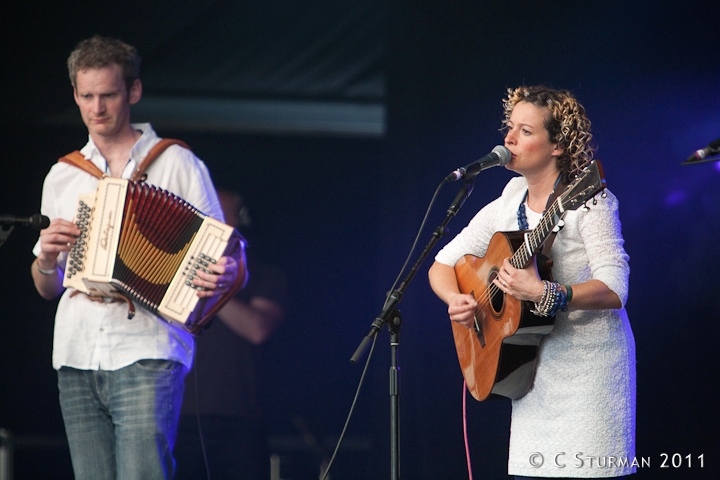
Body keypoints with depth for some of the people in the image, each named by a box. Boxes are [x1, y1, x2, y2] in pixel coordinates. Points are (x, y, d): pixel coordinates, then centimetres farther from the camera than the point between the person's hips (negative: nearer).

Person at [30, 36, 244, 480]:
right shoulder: (62, 177, 19)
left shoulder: (177, 164, 6)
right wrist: (46, 258, 2)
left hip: (147, 356, -4)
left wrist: (223, 277, -19)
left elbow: (224, 257, 4)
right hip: (76, 360, 5)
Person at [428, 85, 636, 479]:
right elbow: (442, 265, 17)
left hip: (589, 368, -6)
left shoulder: (588, 202, -10)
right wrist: (455, 299, -5)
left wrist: (544, 294, -32)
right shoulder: (506, 208, 9)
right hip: (533, 368, 6)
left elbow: (614, 290, -20)